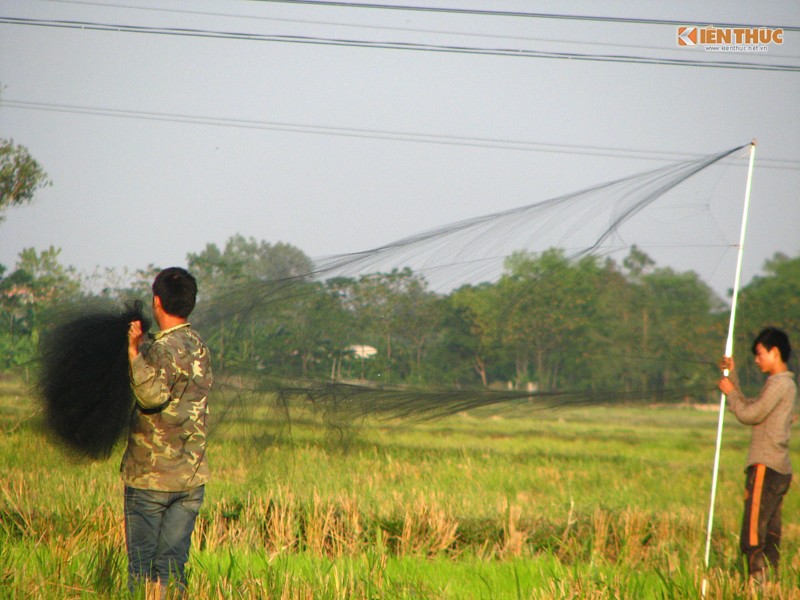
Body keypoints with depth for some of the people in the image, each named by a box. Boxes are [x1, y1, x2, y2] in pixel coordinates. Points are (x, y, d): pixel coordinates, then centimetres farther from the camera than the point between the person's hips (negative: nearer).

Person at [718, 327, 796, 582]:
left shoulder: (779, 383, -10)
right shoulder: (787, 384, 20)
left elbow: (749, 415, -11)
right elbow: (748, 408, 24)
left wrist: (730, 392, 4)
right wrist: (732, 376, 21)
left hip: (766, 468, -10)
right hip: (780, 471, 10)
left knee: (753, 539, -13)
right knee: (770, 538, 9)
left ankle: (759, 581, -17)